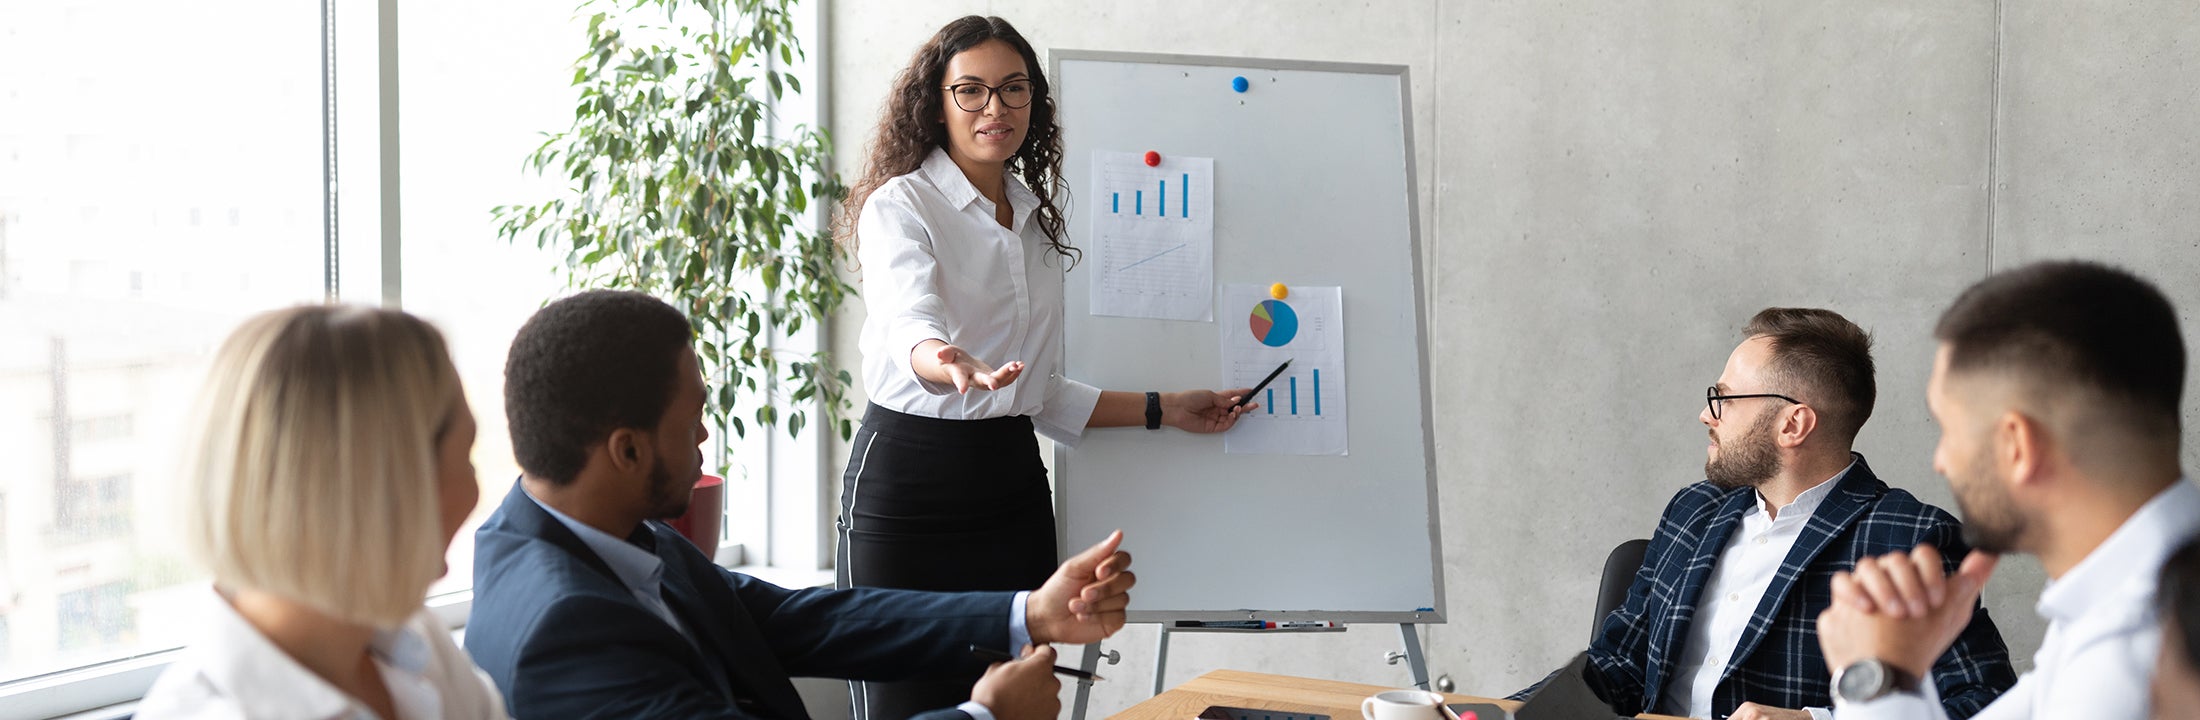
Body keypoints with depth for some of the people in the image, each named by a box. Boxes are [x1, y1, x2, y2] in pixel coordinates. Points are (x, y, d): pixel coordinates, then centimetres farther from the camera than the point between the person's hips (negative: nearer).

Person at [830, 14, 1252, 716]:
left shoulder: (1038, 222, 13)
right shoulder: (900, 205, -7)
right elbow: (908, 328, -29)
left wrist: (1164, 410, 13)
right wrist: (953, 365, -51)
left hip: (1013, 481, 6)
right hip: (907, 479, -6)